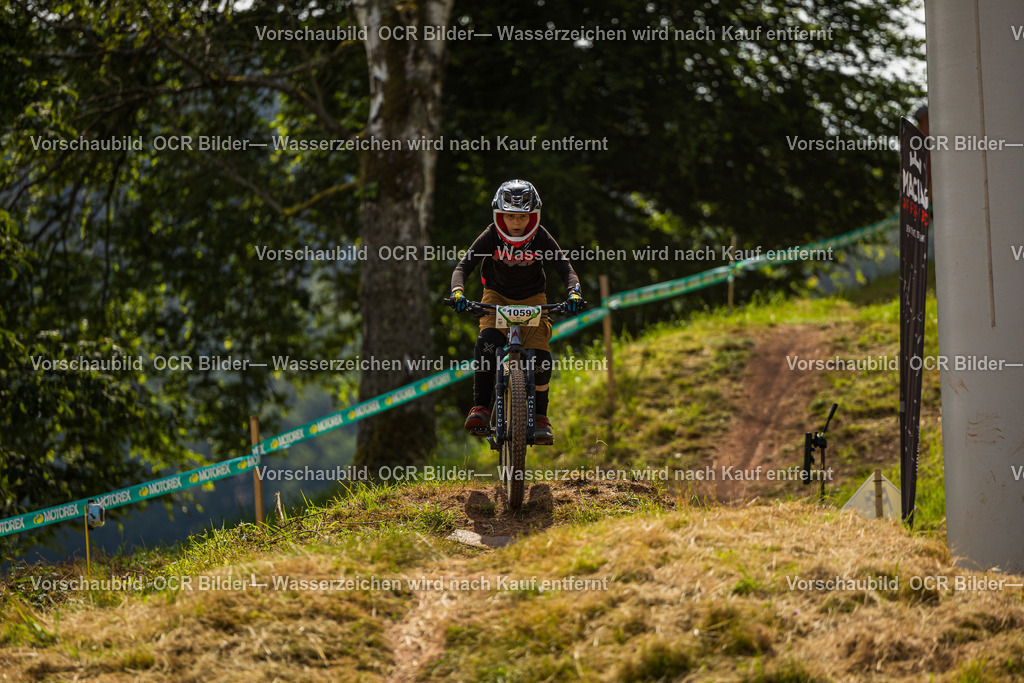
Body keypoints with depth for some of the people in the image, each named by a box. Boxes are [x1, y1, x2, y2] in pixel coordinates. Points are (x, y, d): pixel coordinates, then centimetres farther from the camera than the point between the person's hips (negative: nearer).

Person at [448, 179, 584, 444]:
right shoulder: (491, 236, -21)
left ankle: (540, 416, -1)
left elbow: (565, 268, -25)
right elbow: (463, 266, -26)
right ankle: (481, 409, -25)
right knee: (487, 342, -30)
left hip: (532, 298, 0)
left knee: (541, 357, -19)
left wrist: (573, 293, -46)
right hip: (496, 297, 0)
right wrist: (458, 292, -46)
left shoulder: (541, 238, -20)